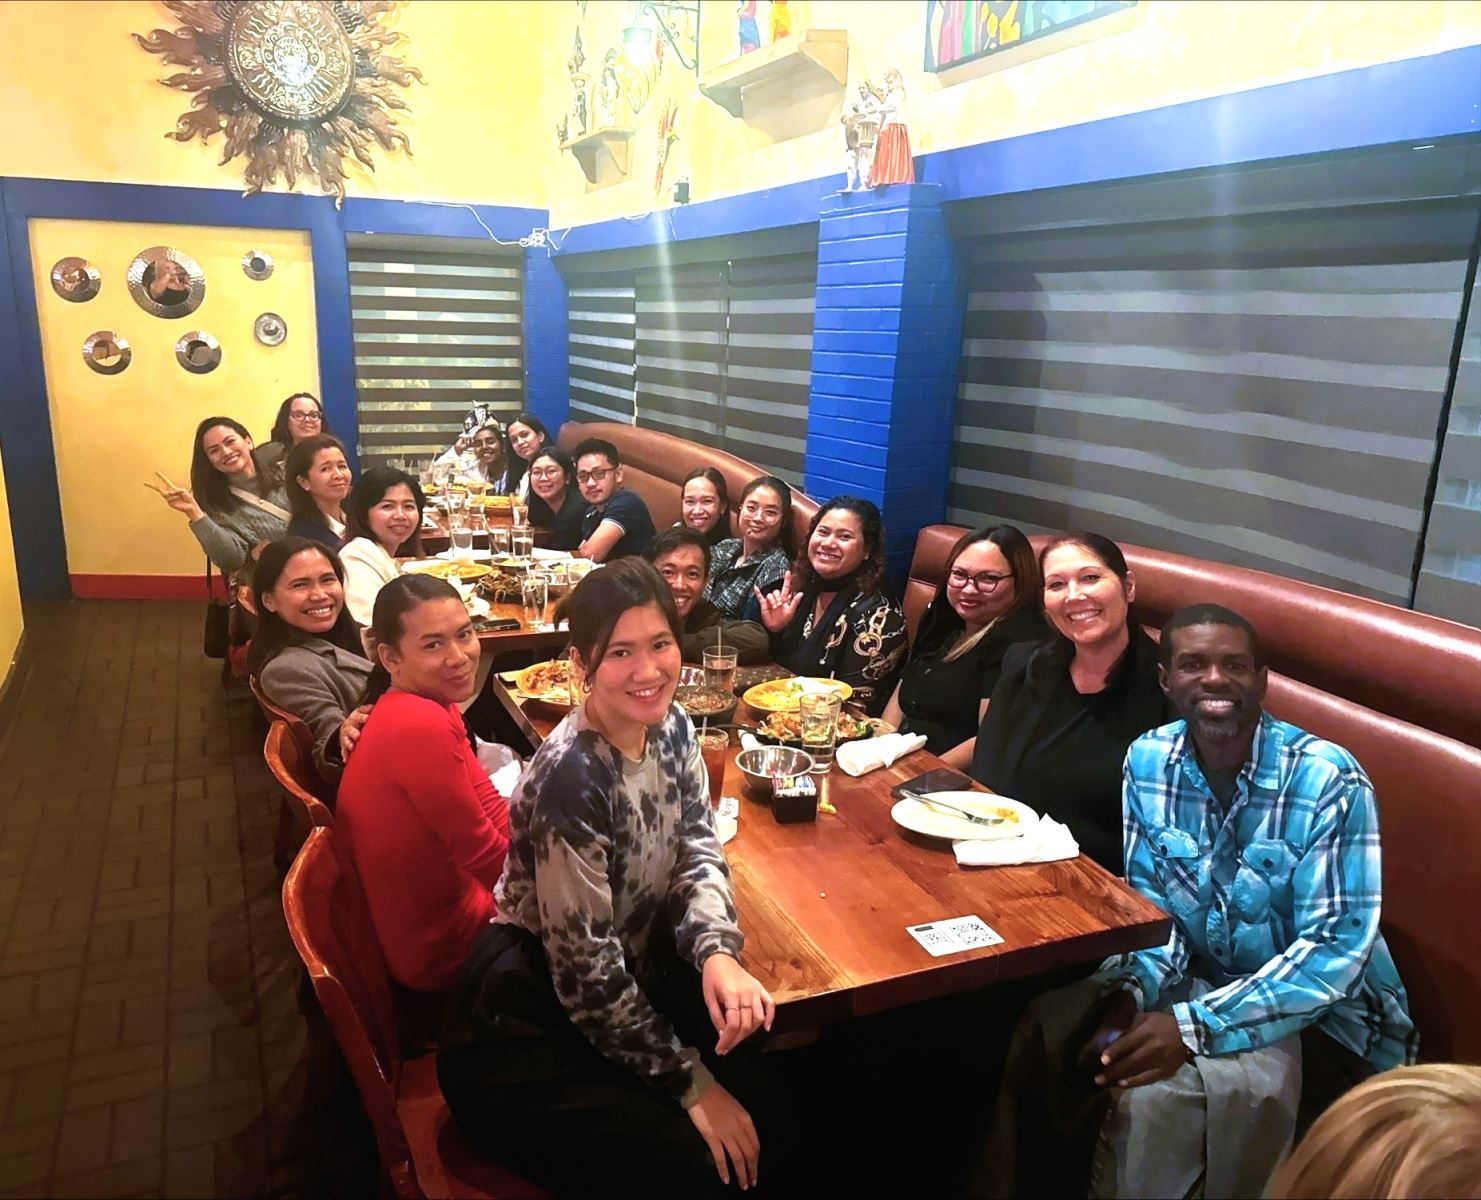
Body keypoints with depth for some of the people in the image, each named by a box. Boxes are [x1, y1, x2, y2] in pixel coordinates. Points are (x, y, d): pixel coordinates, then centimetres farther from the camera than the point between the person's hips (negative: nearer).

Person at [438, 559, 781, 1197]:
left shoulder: (672, 728, -6)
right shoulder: (571, 779, -29)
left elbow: (698, 854, 2)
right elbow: (584, 971, -23)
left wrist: (718, 954, -19)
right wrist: (691, 1084, -14)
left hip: (623, 982, 7)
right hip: (522, 1034, -7)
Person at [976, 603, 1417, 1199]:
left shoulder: (1327, 780, -20)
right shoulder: (1148, 760, -6)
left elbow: (1335, 949, -23)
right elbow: (1149, 903, 1)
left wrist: (1195, 1025, -33)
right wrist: (1133, 990, -20)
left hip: (1321, 1012, -4)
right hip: (1201, 978, 5)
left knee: (1168, 1088, -30)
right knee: (1042, 1028, -13)